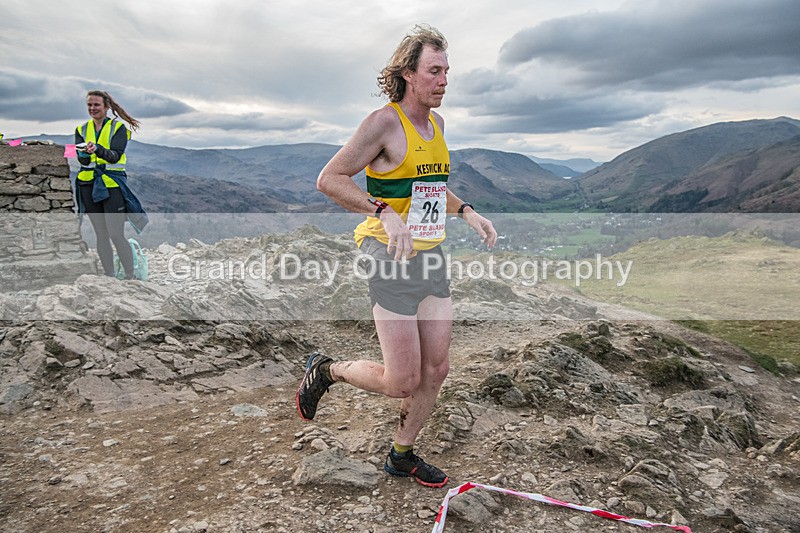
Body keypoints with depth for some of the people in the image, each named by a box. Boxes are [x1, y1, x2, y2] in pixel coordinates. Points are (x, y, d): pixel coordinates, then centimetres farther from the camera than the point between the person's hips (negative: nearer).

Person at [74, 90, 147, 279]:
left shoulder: (118, 127, 0)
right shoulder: (82, 129, 13)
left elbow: (115, 155, -14)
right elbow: (82, 160, 0)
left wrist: (98, 149, -32)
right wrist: (85, 153, -23)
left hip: (112, 183, -4)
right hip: (89, 185, 5)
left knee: (116, 235, -11)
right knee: (101, 235, 7)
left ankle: (130, 276, -1)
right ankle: (109, 276, 16)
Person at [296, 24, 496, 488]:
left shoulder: (436, 123, 14)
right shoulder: (385, 122, -11)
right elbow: (330, 179, -14)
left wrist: (467, 212, 14)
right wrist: (385, 212, -26)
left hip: (431, 257, 8)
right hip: (391, 257, -8)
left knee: (436, 369, 10)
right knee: (402, 382, -4)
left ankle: (402, 456, 32)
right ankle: (326, 370, 24)